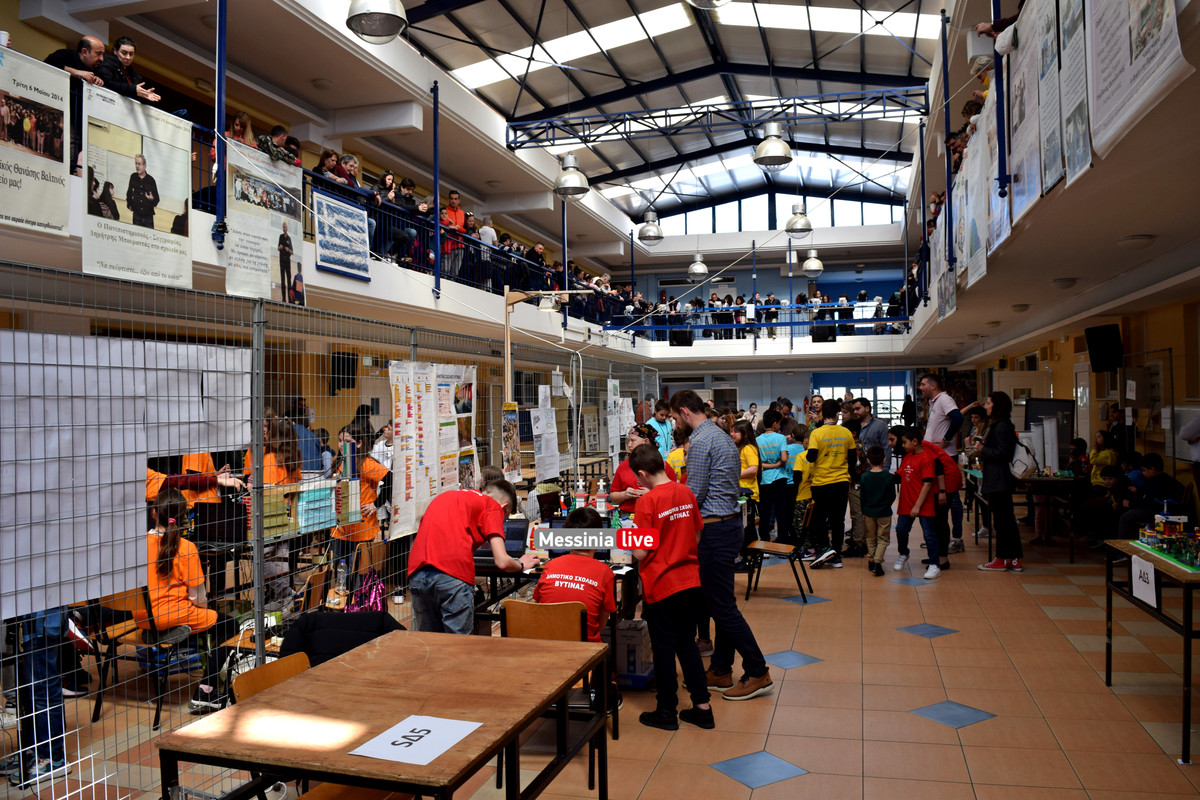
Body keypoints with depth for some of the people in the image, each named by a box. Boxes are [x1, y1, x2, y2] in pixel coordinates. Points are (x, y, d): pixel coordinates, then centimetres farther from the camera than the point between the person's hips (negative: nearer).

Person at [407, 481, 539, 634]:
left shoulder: (446, 496, 30)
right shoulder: (493, 506, 11)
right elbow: (502, 562, 4)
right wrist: (521, 564, 25)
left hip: (417, 574, 6)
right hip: (454, 576, -6)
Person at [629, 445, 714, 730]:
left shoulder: (647, 502, -18)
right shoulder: (686, 493, 0)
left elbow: (641, 553, -17)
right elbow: (697, 535, 10)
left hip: (660, 585, -6)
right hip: (689, 581, 6)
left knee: (664, 647, 8)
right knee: (687, 642, 17)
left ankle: (667, 711, 20)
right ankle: (702, 706, 22)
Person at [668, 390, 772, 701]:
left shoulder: (700, 441, -15)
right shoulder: (722, 436, 16)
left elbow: (694, 495, -15)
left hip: (715, 529, -10)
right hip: (730, 521, 10)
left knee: (722, 606, -3)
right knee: (720, 602, 15)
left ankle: (757, 673, 4)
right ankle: (720, 671, 23)